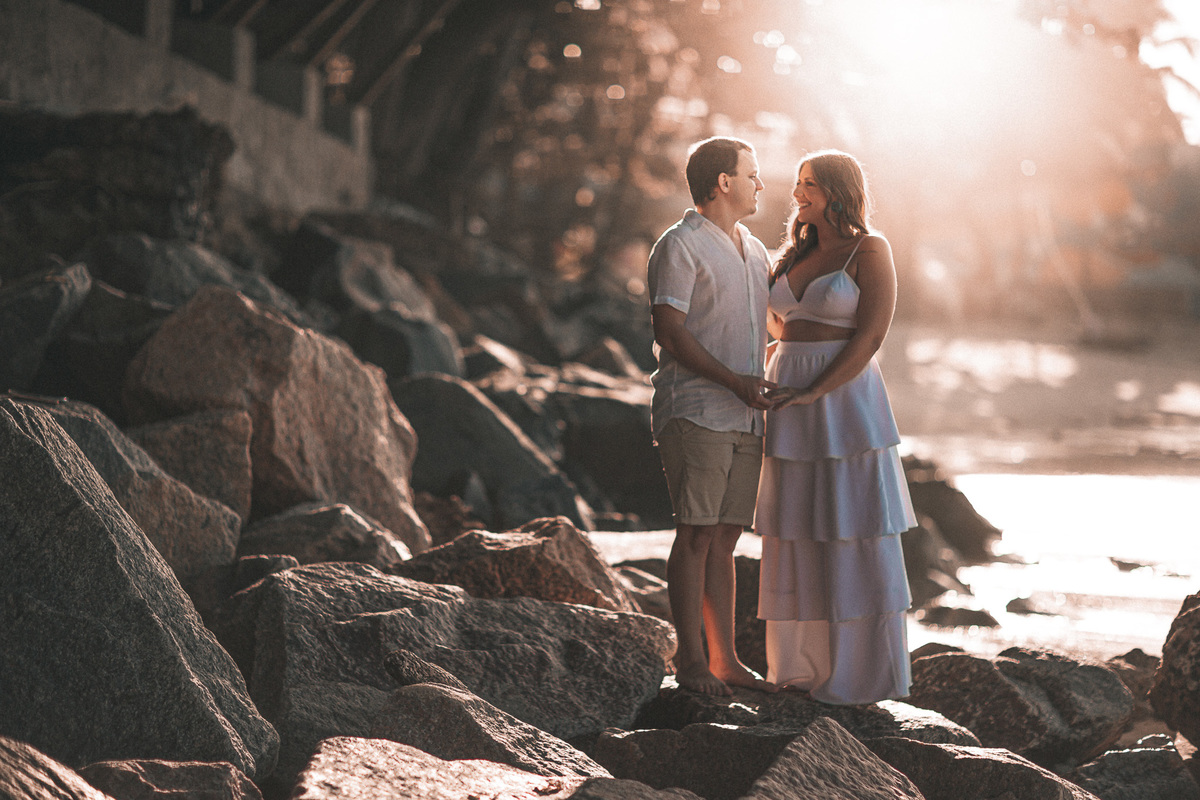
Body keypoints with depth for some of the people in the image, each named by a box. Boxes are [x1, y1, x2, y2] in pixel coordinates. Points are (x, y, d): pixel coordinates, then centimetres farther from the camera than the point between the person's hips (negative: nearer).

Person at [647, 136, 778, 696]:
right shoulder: (680, 247, -7)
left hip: (744, 418, 8)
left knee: (725, 537, 9)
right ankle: (690, 662, -3)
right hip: (694, 412, -8)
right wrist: (736, 382, -17)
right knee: (696, 534, -7)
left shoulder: (754, 251, 19)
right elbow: (670, 333, -14)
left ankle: (726, 660, 12)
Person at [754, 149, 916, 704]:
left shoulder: (870, 251, -7)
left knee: (853, 536, -4)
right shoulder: (798, 255, 13)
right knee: (800, 536, 8)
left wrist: (814, 392, -20)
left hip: (845, 401, -7)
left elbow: (871, 336, -15)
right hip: (790, 401, 7)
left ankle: (864, 671, 4)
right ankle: (809, 663, 15)